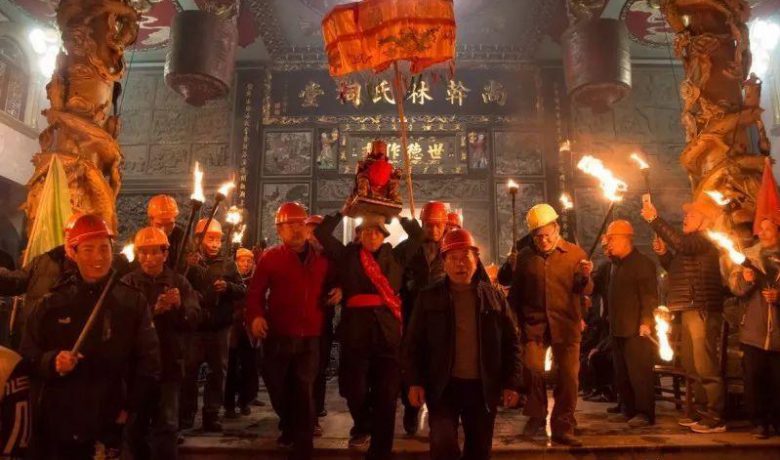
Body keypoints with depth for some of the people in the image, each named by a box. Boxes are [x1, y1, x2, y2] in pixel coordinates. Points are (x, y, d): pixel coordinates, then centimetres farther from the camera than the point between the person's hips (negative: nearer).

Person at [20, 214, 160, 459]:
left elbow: (149, 360, 1)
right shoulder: (51, 304, 2)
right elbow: (27, 357, 4)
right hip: (56, 424, 1)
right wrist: (52, 361, -16)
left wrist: (130, 407, -4)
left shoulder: (133, 301, -1)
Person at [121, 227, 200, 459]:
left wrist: (180, 307, -24)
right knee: (135, 424, 14)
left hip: (169, 362, 0)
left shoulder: (179, 282, 2)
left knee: (167, 425, 0)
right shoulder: (128, 283, -1)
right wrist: (154, 311, -28)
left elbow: (193, 321, -6)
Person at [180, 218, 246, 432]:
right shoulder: (189, 262, 0)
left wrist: (228, 287, -14)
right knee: (189, 371, 5)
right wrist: (188, 266, -24)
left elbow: (243, 290, 4)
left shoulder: (228, 264, 7)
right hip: (193, 326, -2)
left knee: (218, 371, 9)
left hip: (220, 327, 3)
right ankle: (186, 414, 19)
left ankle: (211, 414, 20)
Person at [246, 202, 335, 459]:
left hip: (310, 338, 0)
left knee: (304, 392, -1)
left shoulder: (321, 258, 7)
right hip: (278, 337, 0)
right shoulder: (270, 257, 0)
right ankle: (290, 428, 43)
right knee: (278, 390, 15)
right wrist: (255, 316, -22)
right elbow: (256, 292, -5)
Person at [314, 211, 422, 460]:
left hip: (388, 331, 1)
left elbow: (417, 235, 11)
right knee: (354, 388, 5)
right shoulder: (348, 254, 9)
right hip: (355, 330, 0)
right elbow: (322, 233, 5)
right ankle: (362, 426, 37)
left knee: (386, 395, 3)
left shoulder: (395, 256, 11)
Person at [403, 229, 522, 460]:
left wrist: (511, 383, 0)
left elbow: (511, 342, 6)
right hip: (443, 386, -2)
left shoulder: (494, 296, 4)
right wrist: (415, 382, -7)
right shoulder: (429, 296, 0)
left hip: (483, 387, 2)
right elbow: (413, 342, 1)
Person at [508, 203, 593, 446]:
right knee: (532, 368, -12)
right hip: (533, 322, 0)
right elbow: (516, 292, 13)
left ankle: (563, 428, 16)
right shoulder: (524, 256, 7)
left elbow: (585, 291, -1)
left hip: (566, 323, 0)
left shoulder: (575, 253, 3)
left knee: (568, 376, 1)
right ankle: (536, 416, 11)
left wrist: (585, 277, -23)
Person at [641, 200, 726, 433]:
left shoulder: (705, 241, -10)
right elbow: (676, 268, 25)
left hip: (701, 310, -10)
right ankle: (703, 411, 25)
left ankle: (716, 418, -2)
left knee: (705, 365, -8)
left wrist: (654, 219, -27)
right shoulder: (692, 243, 20)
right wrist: (663, 253, 7)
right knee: (693, 364, 16)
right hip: (691, 310, 10)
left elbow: (680, 243, -30)